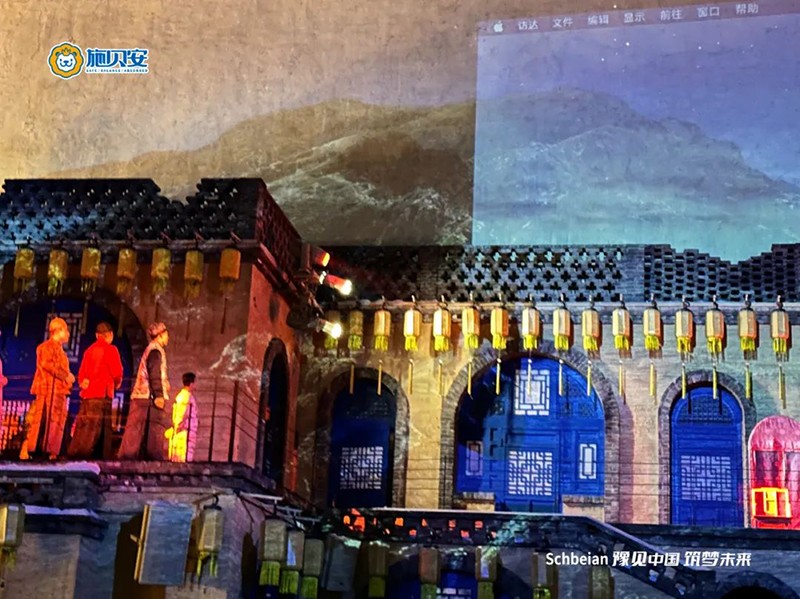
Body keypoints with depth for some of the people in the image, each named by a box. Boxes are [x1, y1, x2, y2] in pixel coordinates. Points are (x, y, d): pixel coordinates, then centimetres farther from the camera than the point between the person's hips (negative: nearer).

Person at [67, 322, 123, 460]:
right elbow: (117, 372, -6)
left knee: (83, 427, 8)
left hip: (87, 393, 6)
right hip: (102, 394, -6)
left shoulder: (89, 350, 15)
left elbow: (81, 373, 14)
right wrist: (117, 383, 11)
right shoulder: (110, 349, -3)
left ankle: (74, 455, 5)